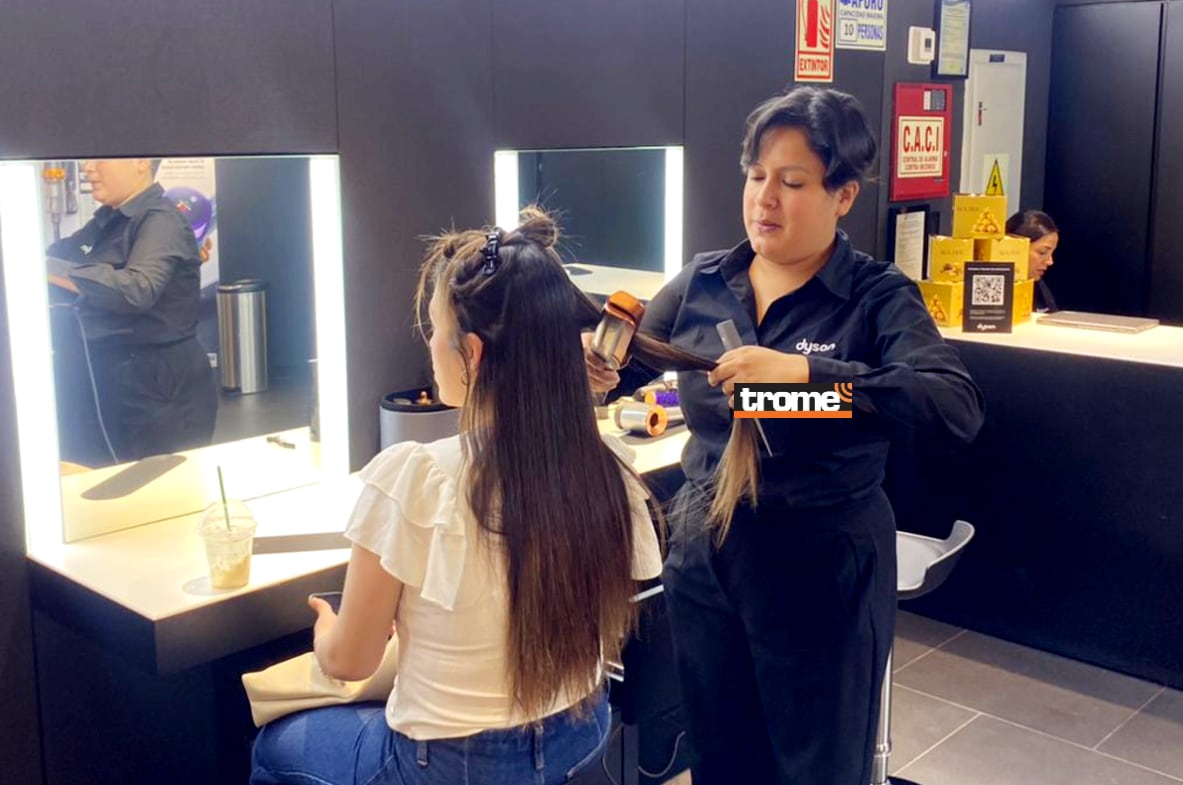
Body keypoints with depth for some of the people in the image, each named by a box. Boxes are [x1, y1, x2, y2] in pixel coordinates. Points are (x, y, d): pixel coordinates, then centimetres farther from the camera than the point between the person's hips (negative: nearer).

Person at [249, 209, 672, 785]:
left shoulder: (410, 478, -27)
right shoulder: (611, 468, -13)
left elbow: (349, 661, -13)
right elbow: (610, 627, 3)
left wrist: (326, 623, 11)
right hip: (579, 738, 6)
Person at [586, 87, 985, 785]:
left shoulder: (878, 299, -11)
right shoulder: (703, 283, 1)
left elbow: (958, 411, -27)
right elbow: (617, 369, 5)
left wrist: (803, 373, -37)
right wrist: (594, 365, -20)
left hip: (822, 574, -3)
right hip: (704, 563, 4)